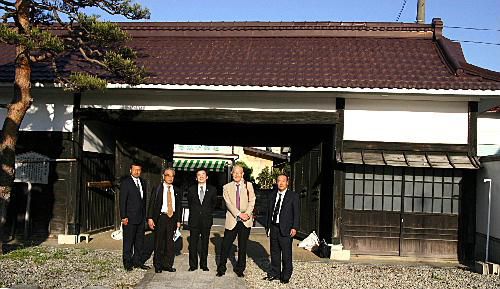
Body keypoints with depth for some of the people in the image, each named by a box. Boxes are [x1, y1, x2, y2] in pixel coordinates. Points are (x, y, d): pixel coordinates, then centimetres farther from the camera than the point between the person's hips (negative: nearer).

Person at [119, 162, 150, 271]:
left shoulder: (143, 183, 13)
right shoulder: (125, 182, -6)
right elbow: (122, 200, -10)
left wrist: (145, 215, 11)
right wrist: (123, 217, -14)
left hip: (141, 217, 6)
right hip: (129, 218, -6)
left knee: (140, 241, 11)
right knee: (128, 241, 2)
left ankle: (138, 261, 20)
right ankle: (127, 263, 10)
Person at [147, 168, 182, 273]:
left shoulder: (176, 190, 9)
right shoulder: (157, 188, 0)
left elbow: (179, 206, 12)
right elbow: (152, 204, -3)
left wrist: (178, 220, 8)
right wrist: (150, 218, -10)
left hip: (172, 218, 3)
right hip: (160, 217, -3)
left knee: (170, 242, 6)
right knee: (159, 242, 3)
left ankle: (168, 264, 16)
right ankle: (158, 265, 14)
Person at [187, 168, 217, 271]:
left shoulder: (212, 190, 2)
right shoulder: (191, 190, 3)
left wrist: (208, 212, 11)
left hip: (206, 220, 0)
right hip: (194, 220, 0)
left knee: (205, 243, 7)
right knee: (193, 244, 2)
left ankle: (204, 265, 16)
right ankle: (193, 265, 12)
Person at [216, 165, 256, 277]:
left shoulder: (248, 185, 7)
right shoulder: (227, 187, 4)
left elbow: (252, 201, 2)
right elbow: (228, 203, -6)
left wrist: (247, 214, -13)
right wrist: (239, 214, -16)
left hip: (245, 221, 1)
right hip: (232, 220, -1)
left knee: (242, 246, 8)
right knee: (226, 246, 1)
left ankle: (240, 269, 21)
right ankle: (221, 269, 15)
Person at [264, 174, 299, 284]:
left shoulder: (293, 196, -2)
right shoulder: (273, 195, 11)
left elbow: (296, 213, -4)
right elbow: (269, 211, 14)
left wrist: (294, 227, -11)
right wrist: (268, 226, 11)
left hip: (285, 229, -4)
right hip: (273, 227, 5)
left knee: (286, 253, 0)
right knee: (274, 252, 13)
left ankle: (286, 276, 13)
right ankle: (274, 273, 25)